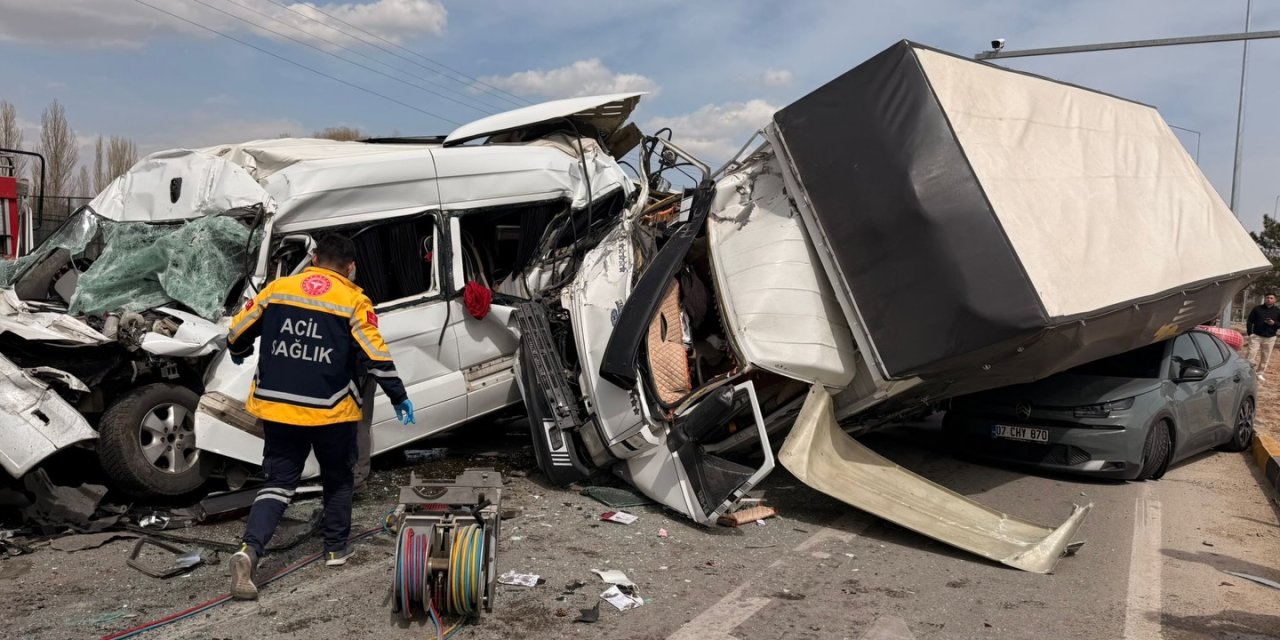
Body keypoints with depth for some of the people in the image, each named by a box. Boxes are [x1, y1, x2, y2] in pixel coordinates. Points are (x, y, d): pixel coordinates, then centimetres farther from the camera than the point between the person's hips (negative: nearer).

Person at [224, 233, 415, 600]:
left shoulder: (276, 289, 5)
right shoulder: (354, 301, -5)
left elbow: (237, 332, 11)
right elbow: (375, 356, -10)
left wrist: (238, 355, 33)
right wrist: (399, 398, -2)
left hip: (277, 406, 3)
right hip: (331, 410, -2)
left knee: (278, 482, 9)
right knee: (338, 481, 19)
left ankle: (250, 550, -10)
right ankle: (336, 550, 26)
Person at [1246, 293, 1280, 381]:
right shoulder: (1257, 309, 2)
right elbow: (1250, 321, 3)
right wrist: (1250, 333, -7)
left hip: (1270, 338, 1)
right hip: (1256, 336, -1)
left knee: (1265, 357, 5)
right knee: (1252, 355, -5)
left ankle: (1260, 374, 15)